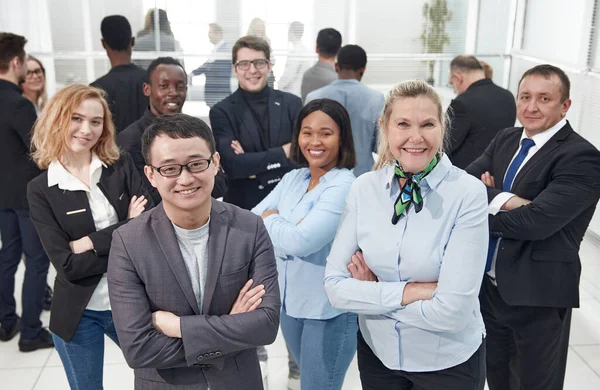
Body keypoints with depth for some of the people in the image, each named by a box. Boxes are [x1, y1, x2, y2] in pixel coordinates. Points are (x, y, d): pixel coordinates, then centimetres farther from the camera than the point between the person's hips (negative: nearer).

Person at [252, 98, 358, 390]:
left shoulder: (344, 186, -19)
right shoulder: (291, 179, 4)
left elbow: (301, 241, -28)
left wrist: (270, 219, -11)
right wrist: (284, 227, -20)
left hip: (330, 310, -7)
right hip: (289, 300, 7)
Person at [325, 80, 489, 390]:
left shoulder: (468, 193, -19)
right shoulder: (364, 188, -9)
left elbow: (452, 311, -23)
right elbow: (335, 287, -11)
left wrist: (372, 293, -14)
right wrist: (409, 291, -21)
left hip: (449, 360, -2)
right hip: (377, 352, 3)